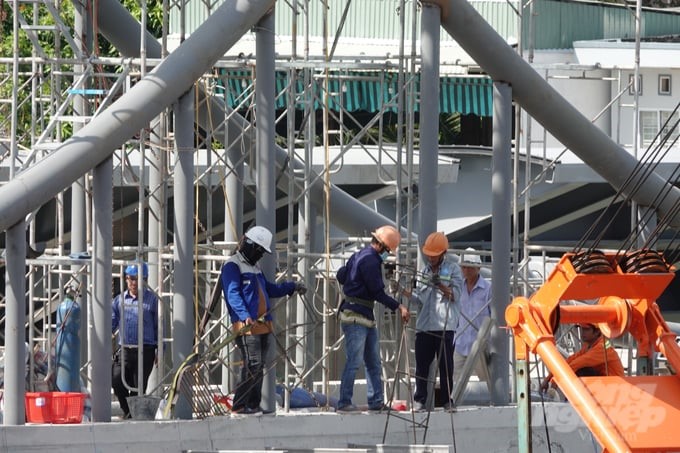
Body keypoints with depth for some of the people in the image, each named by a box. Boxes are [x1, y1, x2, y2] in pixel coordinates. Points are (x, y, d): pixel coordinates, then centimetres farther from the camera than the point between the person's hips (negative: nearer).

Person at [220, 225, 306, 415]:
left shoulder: (254, 268, 25)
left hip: (262, 324, 10)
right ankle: (239, 405, -16)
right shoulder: (232, 266, -5)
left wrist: (292, 286, 26)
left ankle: (253, 405, 12)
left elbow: (270, 289, 36)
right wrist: (244, 316, -30)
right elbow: (233, 294, -17)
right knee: (253, 364, -16)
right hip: (246, 326, -10)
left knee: (259, 367, 8)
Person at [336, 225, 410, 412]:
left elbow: (340, 276, 23)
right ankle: (344, 402, -8)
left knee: (374, 363, 11)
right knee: (353, 362, -10)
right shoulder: (370, 260, -15)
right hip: (355, 317, -11)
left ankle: (376, 401, 12)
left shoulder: (359, 255, 15)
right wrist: (398, 307, -15)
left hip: (366, 318, 11)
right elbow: (378, 292, -18)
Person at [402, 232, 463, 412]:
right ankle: (420, 400, 3)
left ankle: (446, 400, 4)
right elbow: (420, 299, 18)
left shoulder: (453, 269, 4)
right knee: (422, 364, 0)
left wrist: (441, 286, -18)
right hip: (424, 325, 4)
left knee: (445, 365, -1)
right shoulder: (425, 270, 19)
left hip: (445, 326, -4)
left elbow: (455, 295, -4)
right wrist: (405, 292, 3)